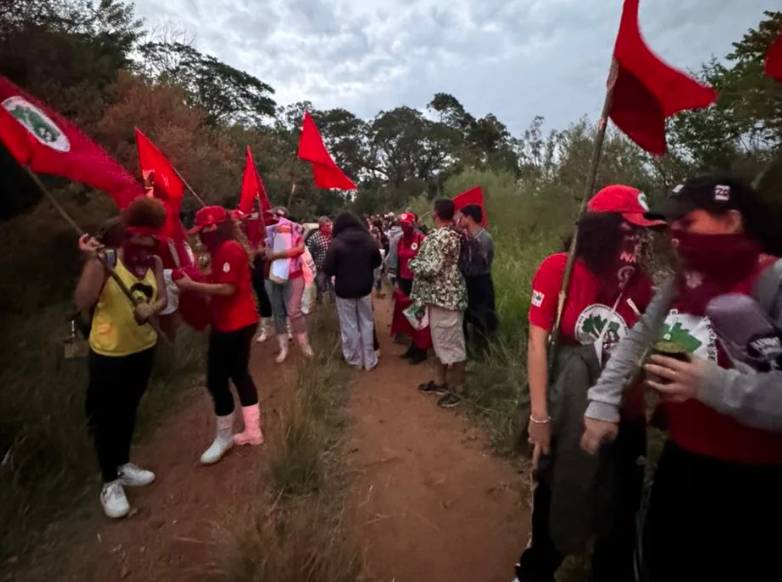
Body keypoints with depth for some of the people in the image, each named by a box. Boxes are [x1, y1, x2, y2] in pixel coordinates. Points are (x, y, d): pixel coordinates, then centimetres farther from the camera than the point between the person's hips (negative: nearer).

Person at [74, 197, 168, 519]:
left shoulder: (154, 263, -3)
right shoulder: (105, 262, -18)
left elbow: (162, 299, 0)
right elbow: (81, 302, -27)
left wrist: (152, 309, -21)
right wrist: (90, 261, -34)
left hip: (143, 349, 5)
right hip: (108, 354, -5)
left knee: (128, 412, 21)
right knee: (105, 418, 8)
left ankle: (124, 465, 42)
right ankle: (110, 483, 26)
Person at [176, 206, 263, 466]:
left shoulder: (229, 250, -17)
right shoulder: (224, 250, 15)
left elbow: (227, 289, -24)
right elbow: (218, 283, 12)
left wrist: (192, 285, -18)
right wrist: (194, 281, 1)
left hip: (233, 324, -11)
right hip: (235, 322, 11)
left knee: (217, 380, -1)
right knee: (239, 375, 15)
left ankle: (223, 438, 15)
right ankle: (253, 431, 25)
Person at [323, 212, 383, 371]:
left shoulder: (337, 243, -16)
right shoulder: (369, 240, -2)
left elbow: (327, 269, -14)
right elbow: (377, 262, 11)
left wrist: (339, 270, 5)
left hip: (344, 290, -4)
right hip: (365, 288, 4)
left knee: (349, 326, 9)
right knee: (367, 323, 14)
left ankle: (355, 360, 20)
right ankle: (369, 361, 22)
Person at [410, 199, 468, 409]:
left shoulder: (442, 236, -19)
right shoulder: (450, 234, 12)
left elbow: (431, 268, -23)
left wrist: (413, 263, -6)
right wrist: (419, 262, 11)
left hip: (445, 297, -10)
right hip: (439, 296, 10)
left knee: (450, 343, 1)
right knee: (440, 341, 18)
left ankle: (455, 389, 14)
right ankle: (441, 381, 32)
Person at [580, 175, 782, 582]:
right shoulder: (682, 281, 3)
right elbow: (637, 339, 6)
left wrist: (715, 383, -35)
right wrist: (603, 403, 1)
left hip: (749, 480, -6)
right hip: (680, 459, 6)